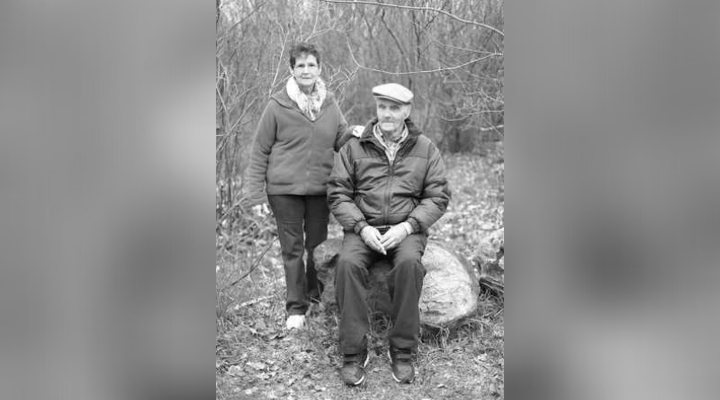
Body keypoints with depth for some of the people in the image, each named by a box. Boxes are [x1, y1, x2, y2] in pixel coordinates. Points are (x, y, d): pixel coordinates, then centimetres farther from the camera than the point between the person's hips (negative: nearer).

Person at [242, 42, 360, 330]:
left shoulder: (329, 105, 4)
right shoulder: (277, 106, -5)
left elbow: (340, 140, 12)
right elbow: (259, 152, -1)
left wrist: (354, 133, -12)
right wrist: (255, 194, -5)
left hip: (321, 188, 3)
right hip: (284, 189, -2)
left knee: (318, 247, 11)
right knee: (292, 249, 4)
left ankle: (317, 300, 29)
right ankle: (296, 309, 14)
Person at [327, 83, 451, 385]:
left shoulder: (425, 149, 6)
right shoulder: (354, 147, 5)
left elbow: (438, 197, 2)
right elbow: (337, 194, 2)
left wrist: (406, 227, -13)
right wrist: (362, 228, -13)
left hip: (406, 229, 0)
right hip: (363, 228, 1)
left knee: (409, 263, -34)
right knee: (347, 263, -31)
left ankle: (402, 351, -18)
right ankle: (353, 353, -19)